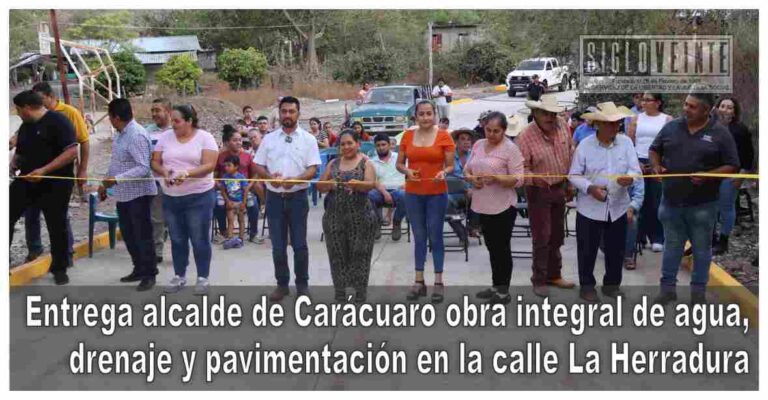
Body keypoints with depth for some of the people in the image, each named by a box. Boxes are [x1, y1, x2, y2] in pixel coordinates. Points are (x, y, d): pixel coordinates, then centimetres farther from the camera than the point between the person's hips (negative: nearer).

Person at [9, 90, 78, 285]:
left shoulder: (57, 121, -12)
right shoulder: (25, 126, 12)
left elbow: (72, 152, -20)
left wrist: (44, 170, -23)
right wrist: (13, 165, -1)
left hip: (55, 185, -6)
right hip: (26, 182, 7)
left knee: (57, 226, 4)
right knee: (8, 217, 0)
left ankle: (59, 269, 21)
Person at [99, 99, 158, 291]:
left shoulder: (137, 135, -21)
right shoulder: (120, 134, 9)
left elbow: (143, 168, -27)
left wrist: (117, 179, -30)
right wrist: (105, 184, 22)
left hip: (138, 194, -10)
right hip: (123, 194, 10)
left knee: (142, 235, -1)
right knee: (128, 234, 16)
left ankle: (149, 274, 8)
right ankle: (139, 269, 27)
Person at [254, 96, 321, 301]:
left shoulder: (308, 139, 0)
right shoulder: (269, 139, 7)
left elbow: (312, 169, -6)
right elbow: (258, 166, 7)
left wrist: (294, 179, -23)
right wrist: (270, 177, -14)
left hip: (298, 197, -2)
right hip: (274, 198, 2)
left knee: (299, 244, 2)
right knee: (278, 245, 7)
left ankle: (302, 284, 15)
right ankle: (282, 284, 19)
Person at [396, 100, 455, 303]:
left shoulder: (444, 136, -4)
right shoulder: (408, 136, 3)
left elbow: (451, 165, -1)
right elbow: (399, 163, 8)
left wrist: (444, 173, -22)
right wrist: (407, 171, -13)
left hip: (437, 194, -2)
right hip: (413, 194, 3)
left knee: (435, 237, 3)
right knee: (419, 237, 10)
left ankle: (438, 282, 11)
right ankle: (419, 281, 17)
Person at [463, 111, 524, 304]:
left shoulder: (510, 148, -11)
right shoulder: (478, 145, 8)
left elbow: (518, 179, -15)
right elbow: (467, 170, 14)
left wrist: (496, 178, -28)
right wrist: (471, 179, -7)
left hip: (503, 207, -7)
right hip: (483, 205, 7)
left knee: (502, 248, 3)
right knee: (492, 247, 17)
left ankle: (504, 291, 13)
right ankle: (496, 285, 29)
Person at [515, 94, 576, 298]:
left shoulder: (563, 127, -4)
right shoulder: (525, 137, -19)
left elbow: (570, 155, 8)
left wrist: (569, 183, 11)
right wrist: (534, 181, -33)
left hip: (559, 189, 6)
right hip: (539, 192, -6)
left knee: (557, 235, 17)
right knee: (542, 238, -1)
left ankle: (554, 275, 32)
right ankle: (539, 280, 12)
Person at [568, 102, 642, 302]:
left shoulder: (626, 142, -3)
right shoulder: (585, 145, -10)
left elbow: (635, 170, -6)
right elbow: (574, 175, -6)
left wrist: (630, 178, -29)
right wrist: (590, 188, -22)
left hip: (618, 207, 3)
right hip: (590, 208, -3)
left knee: (616, 250, 14)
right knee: (587, 250, 7)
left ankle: (611, 284, 32)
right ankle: (587, 286, 24)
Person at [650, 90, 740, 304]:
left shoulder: (720, 134, -5)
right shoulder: (671, 127, 4)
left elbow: (731, 166, -5)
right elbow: (654, 150, 16)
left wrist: (707, 176, -19)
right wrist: (656, 166, -5)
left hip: (702, 204, -3)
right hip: (671, 201, 3)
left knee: (701, 248, 9)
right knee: (671, 246, 13)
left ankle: (698, 291, 22)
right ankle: (668, 288, 24)